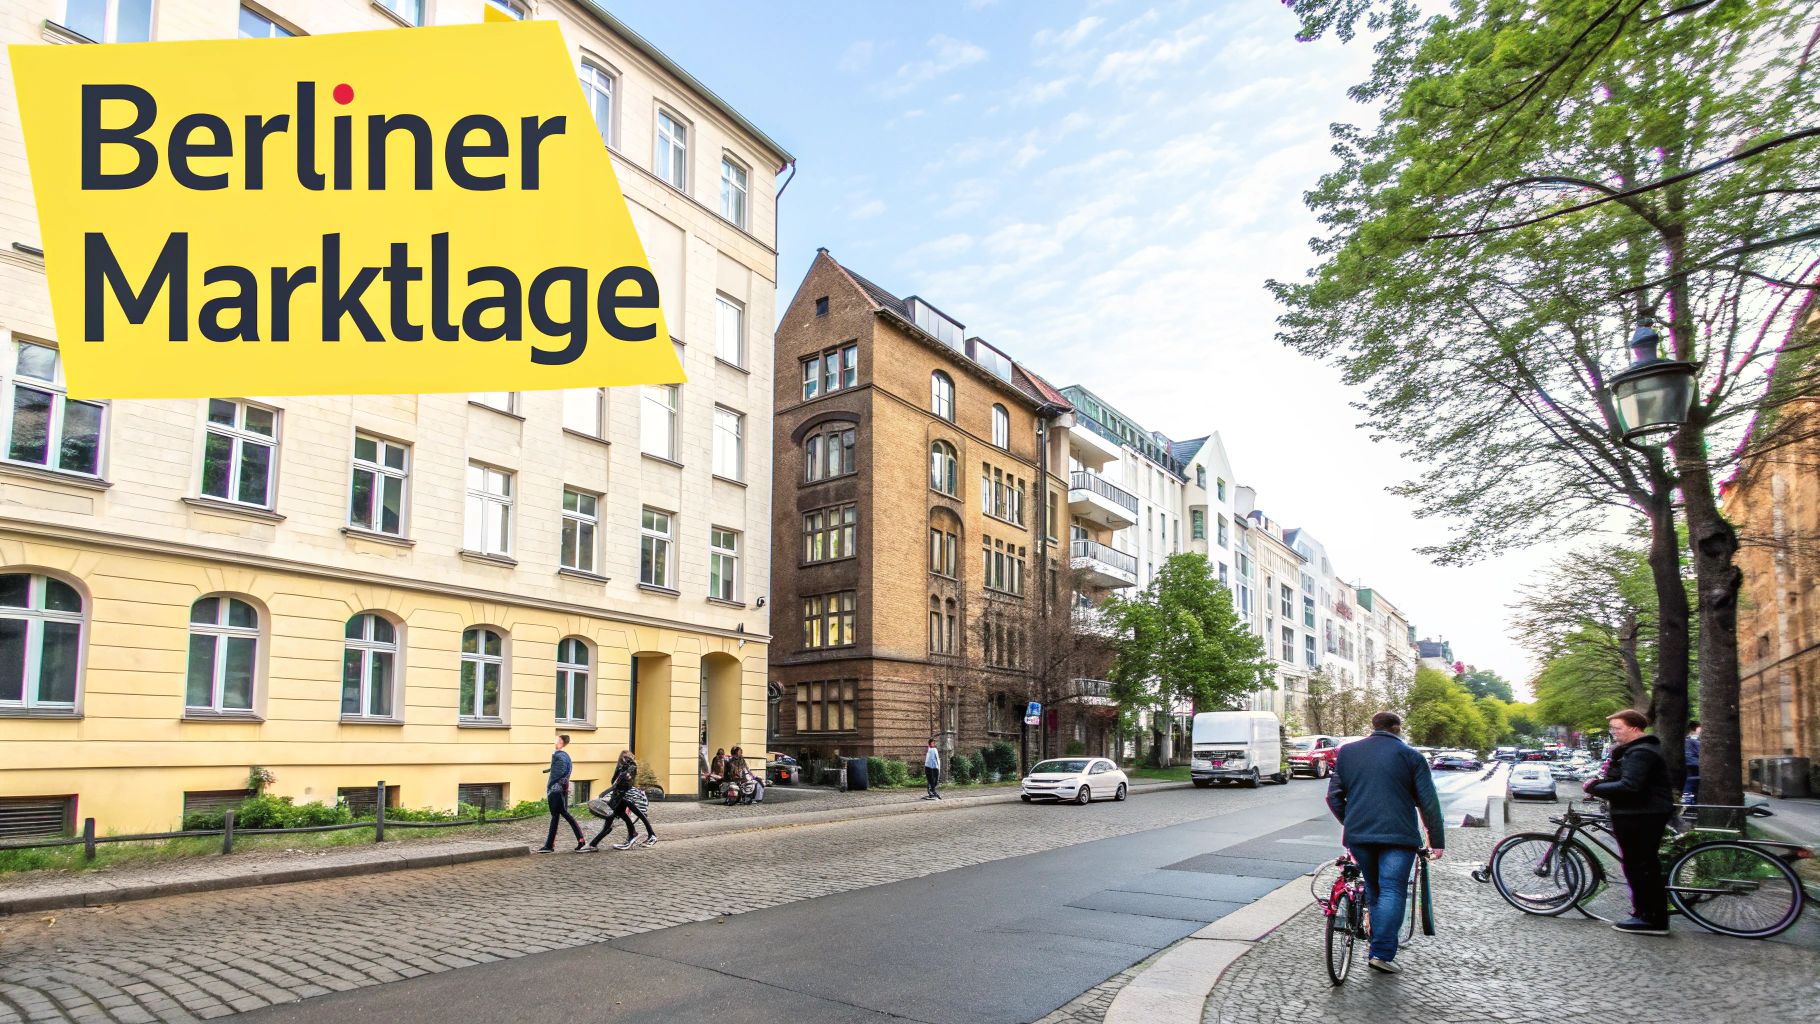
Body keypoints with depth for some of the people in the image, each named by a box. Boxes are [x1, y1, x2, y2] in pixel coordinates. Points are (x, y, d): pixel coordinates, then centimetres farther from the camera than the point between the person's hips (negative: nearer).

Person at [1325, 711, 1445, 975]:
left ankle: (1377, 948, 21)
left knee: (1373, 890, 16)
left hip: (1357, 835, 4)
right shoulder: (1410, 755, 3)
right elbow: (1428, 802, 0)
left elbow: (1333, 796, 14)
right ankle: (1382, 953, -9)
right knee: (1392, 891, -2)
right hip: (1398, 835, -3)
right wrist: (1437, 840, 7)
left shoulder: (1347, 752, 13)